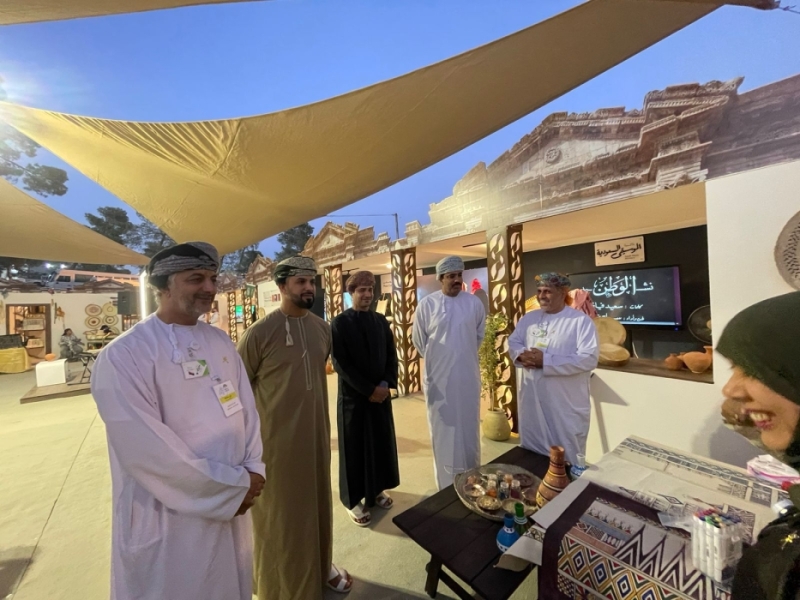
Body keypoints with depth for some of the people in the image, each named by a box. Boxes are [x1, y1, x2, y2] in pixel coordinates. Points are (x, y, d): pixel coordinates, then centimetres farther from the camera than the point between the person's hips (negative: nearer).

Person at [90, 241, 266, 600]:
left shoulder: (221, 343, 0)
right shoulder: (124, 355, -18)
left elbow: (247, 409, 2)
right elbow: (146, 450, -22)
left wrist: (253, 471, -8)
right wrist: (234, 484, -18)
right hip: (167, 522, -5)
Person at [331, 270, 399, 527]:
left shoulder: (381, 321, 4)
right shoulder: (339, 323, -10)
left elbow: (391, 355, 5)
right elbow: (340, 363, -15)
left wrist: (386, 384, -10)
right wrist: (368, 390, -15)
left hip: (381, 393, 5)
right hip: (353, 396, -4)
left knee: (381, 443, 16)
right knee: (354, 447, 10)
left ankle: (376, 489, 38)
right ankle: (354, 500, 30)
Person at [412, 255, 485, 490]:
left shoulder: (474, 303, -1)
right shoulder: (427, 304, -7)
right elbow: (419, 339, 2)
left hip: (468, 377, 2)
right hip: (439, 377, -2)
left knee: (469, 428, 16)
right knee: (443, 429, 11)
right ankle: (446, 485, 31)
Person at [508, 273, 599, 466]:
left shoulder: (581, 321, -12)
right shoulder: (529, 318, 6)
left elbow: (589, 359, -20)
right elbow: (512, 342, 10)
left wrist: (545, 361, -23)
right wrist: (522, 355, -14)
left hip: (566, 405, -5)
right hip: (531, 400, 5)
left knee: (567, 457, 14)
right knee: (531, 452, 23)